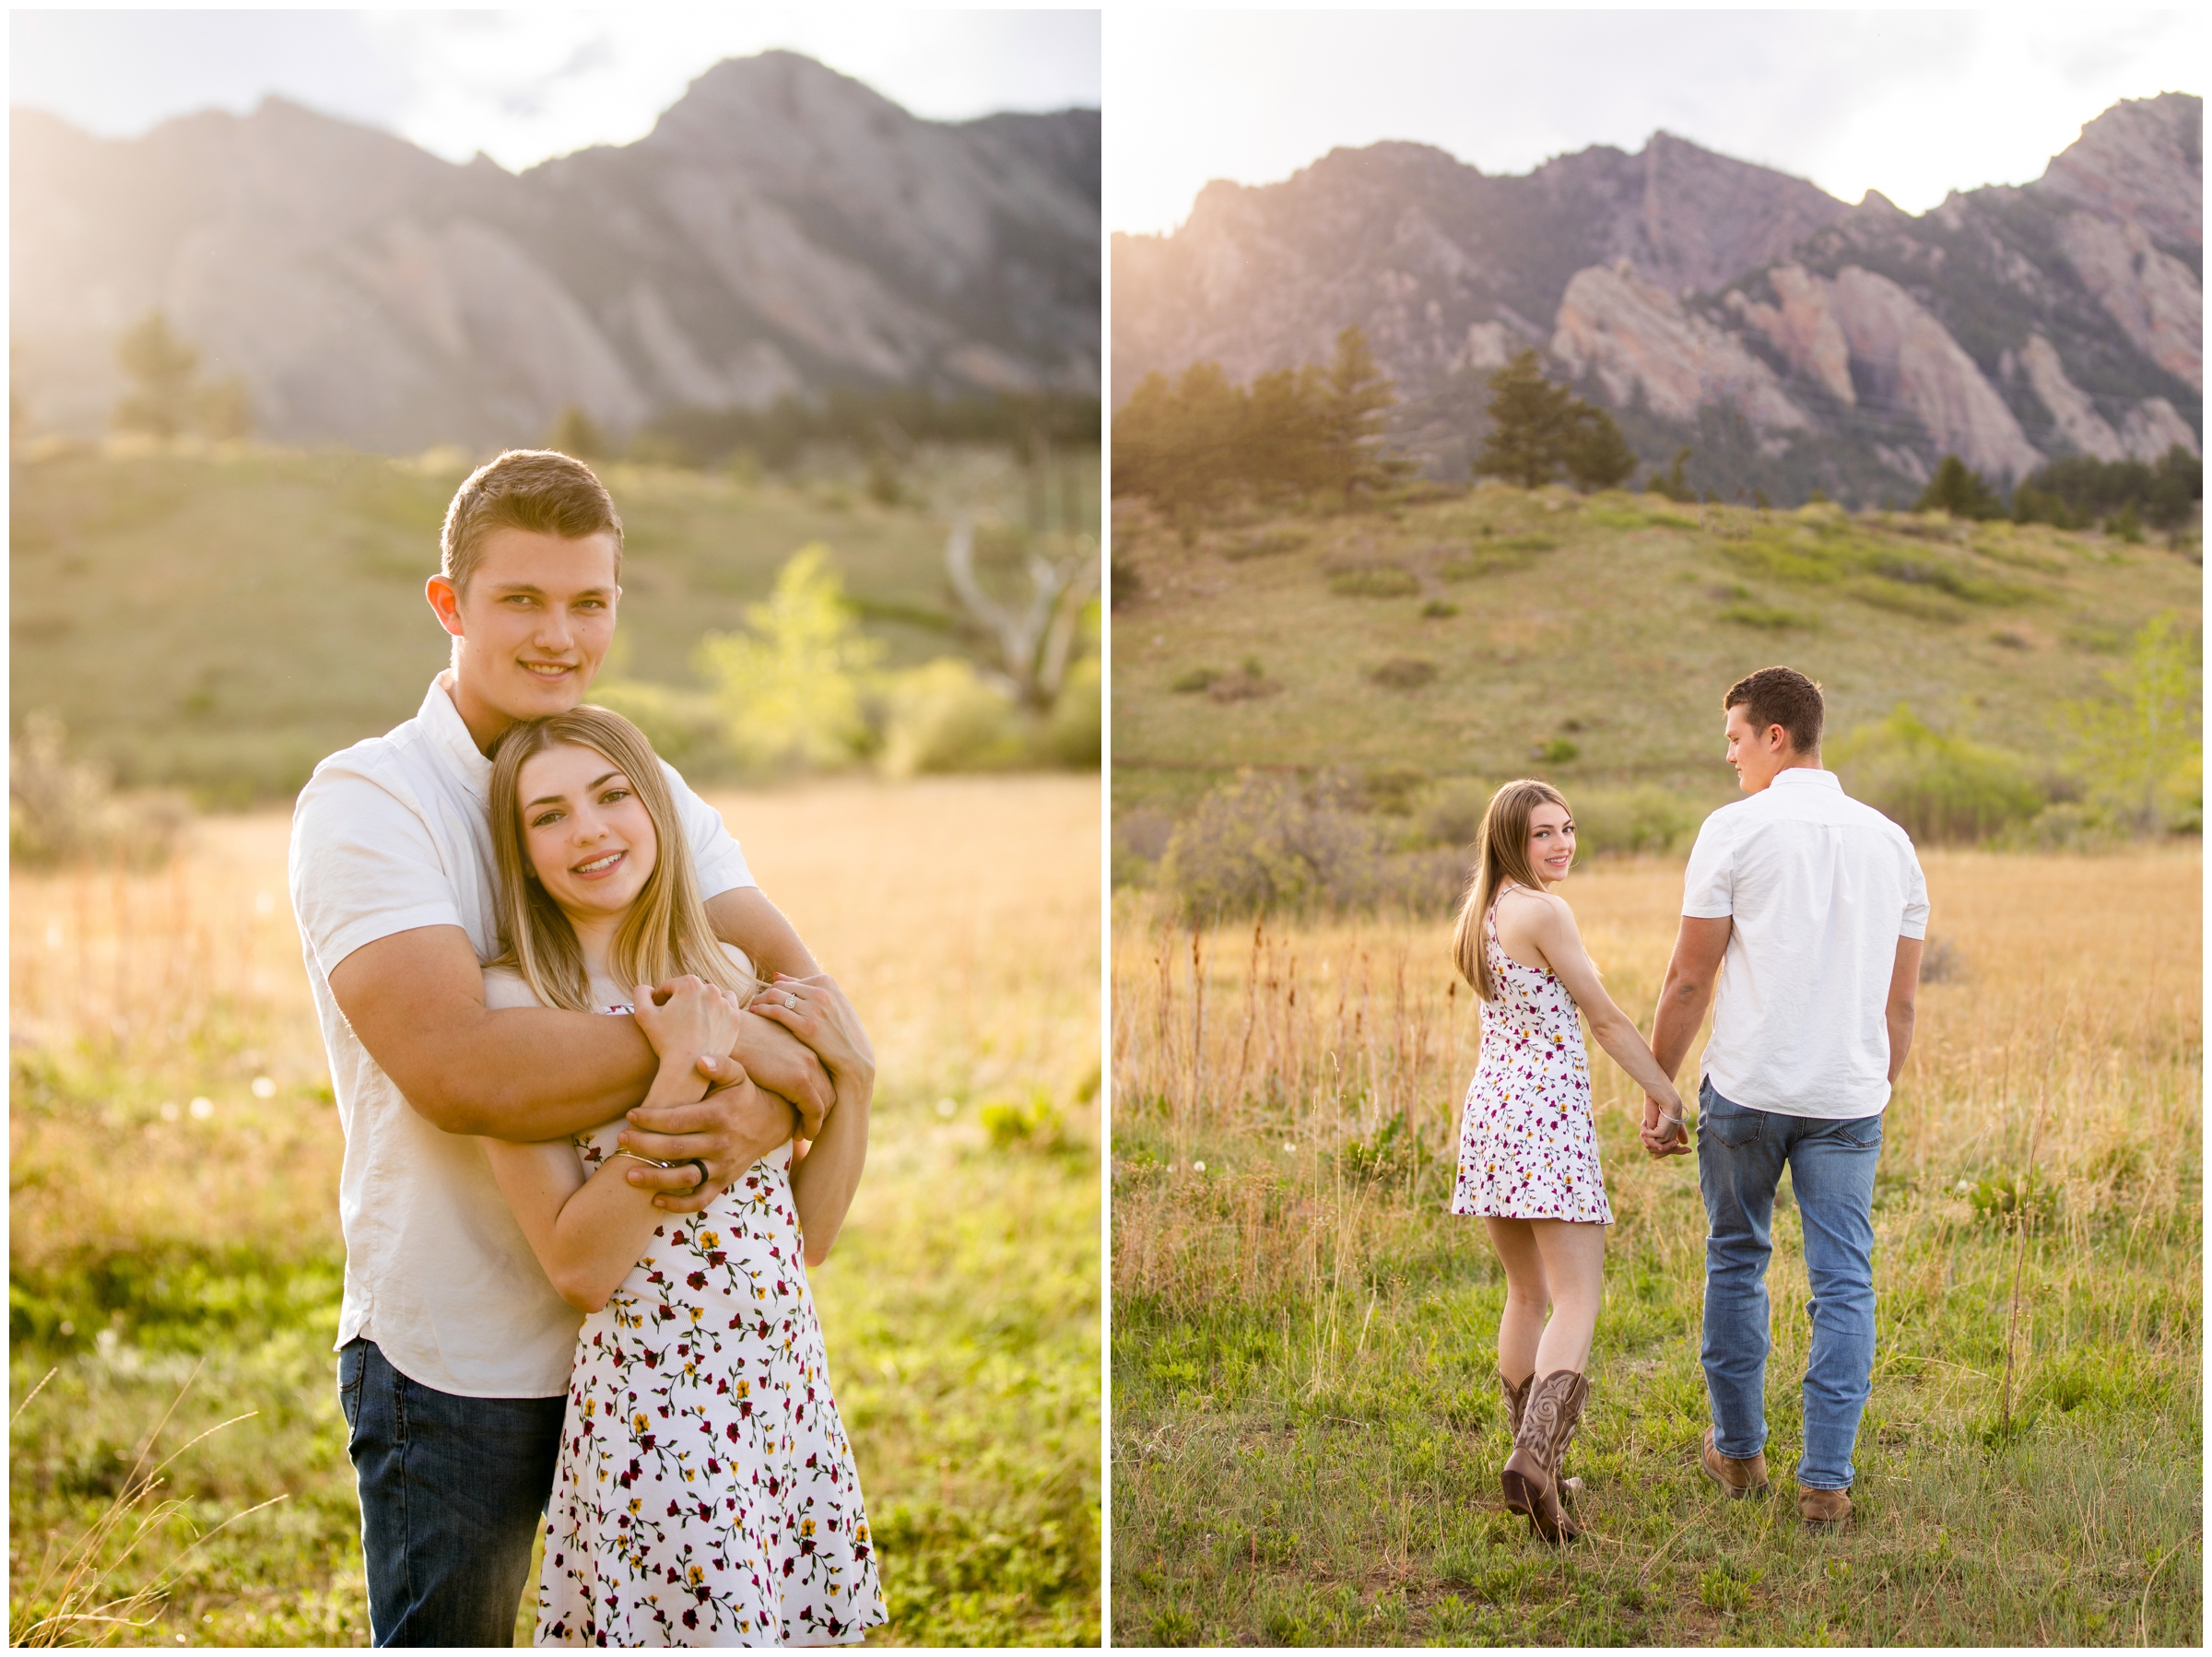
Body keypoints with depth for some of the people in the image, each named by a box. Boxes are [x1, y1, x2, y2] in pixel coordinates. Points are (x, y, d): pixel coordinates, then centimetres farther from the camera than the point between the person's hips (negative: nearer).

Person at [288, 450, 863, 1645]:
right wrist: (716, 1038, -24)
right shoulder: (367, 799, -13)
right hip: (456, 1360, -5)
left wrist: (768, 1111, -25)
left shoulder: (649, 787, 6)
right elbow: (458, 1071, -27)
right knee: (450, 1633, 9)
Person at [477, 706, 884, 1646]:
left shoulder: (727, 972, 7)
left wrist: (850, 1076, -3)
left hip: (790, 1384, 6)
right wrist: (683, 1076, -20)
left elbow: (811, 1237, 10)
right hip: (655, 1406, -6)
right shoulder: (512, 1004, -10)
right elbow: (580, 1269, -18)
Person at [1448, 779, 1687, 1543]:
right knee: (1578, 1298, -8)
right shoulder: (1545, 912, -11)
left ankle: (1535, 1464, 20)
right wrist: (1673, 1100, -3)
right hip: (1549, 1112, -8)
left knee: (1528, 1293, 17)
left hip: (1490, 1105, 8)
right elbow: (1606, 1019, -8)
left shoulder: (1479, 912, 13)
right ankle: (1534, 1455, -25)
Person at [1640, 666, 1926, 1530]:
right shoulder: (1890, 842, 8)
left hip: (1747, 1087, -2)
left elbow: (1688, 981, -6)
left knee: (1737, 1263, 15)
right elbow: (1900, 1004, 11)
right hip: (1849, 1098, 3)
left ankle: (1738, 1450, 26)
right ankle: (1826, 1478, 1)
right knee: (1844, 1286, 5)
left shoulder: (1736, 830, -6)